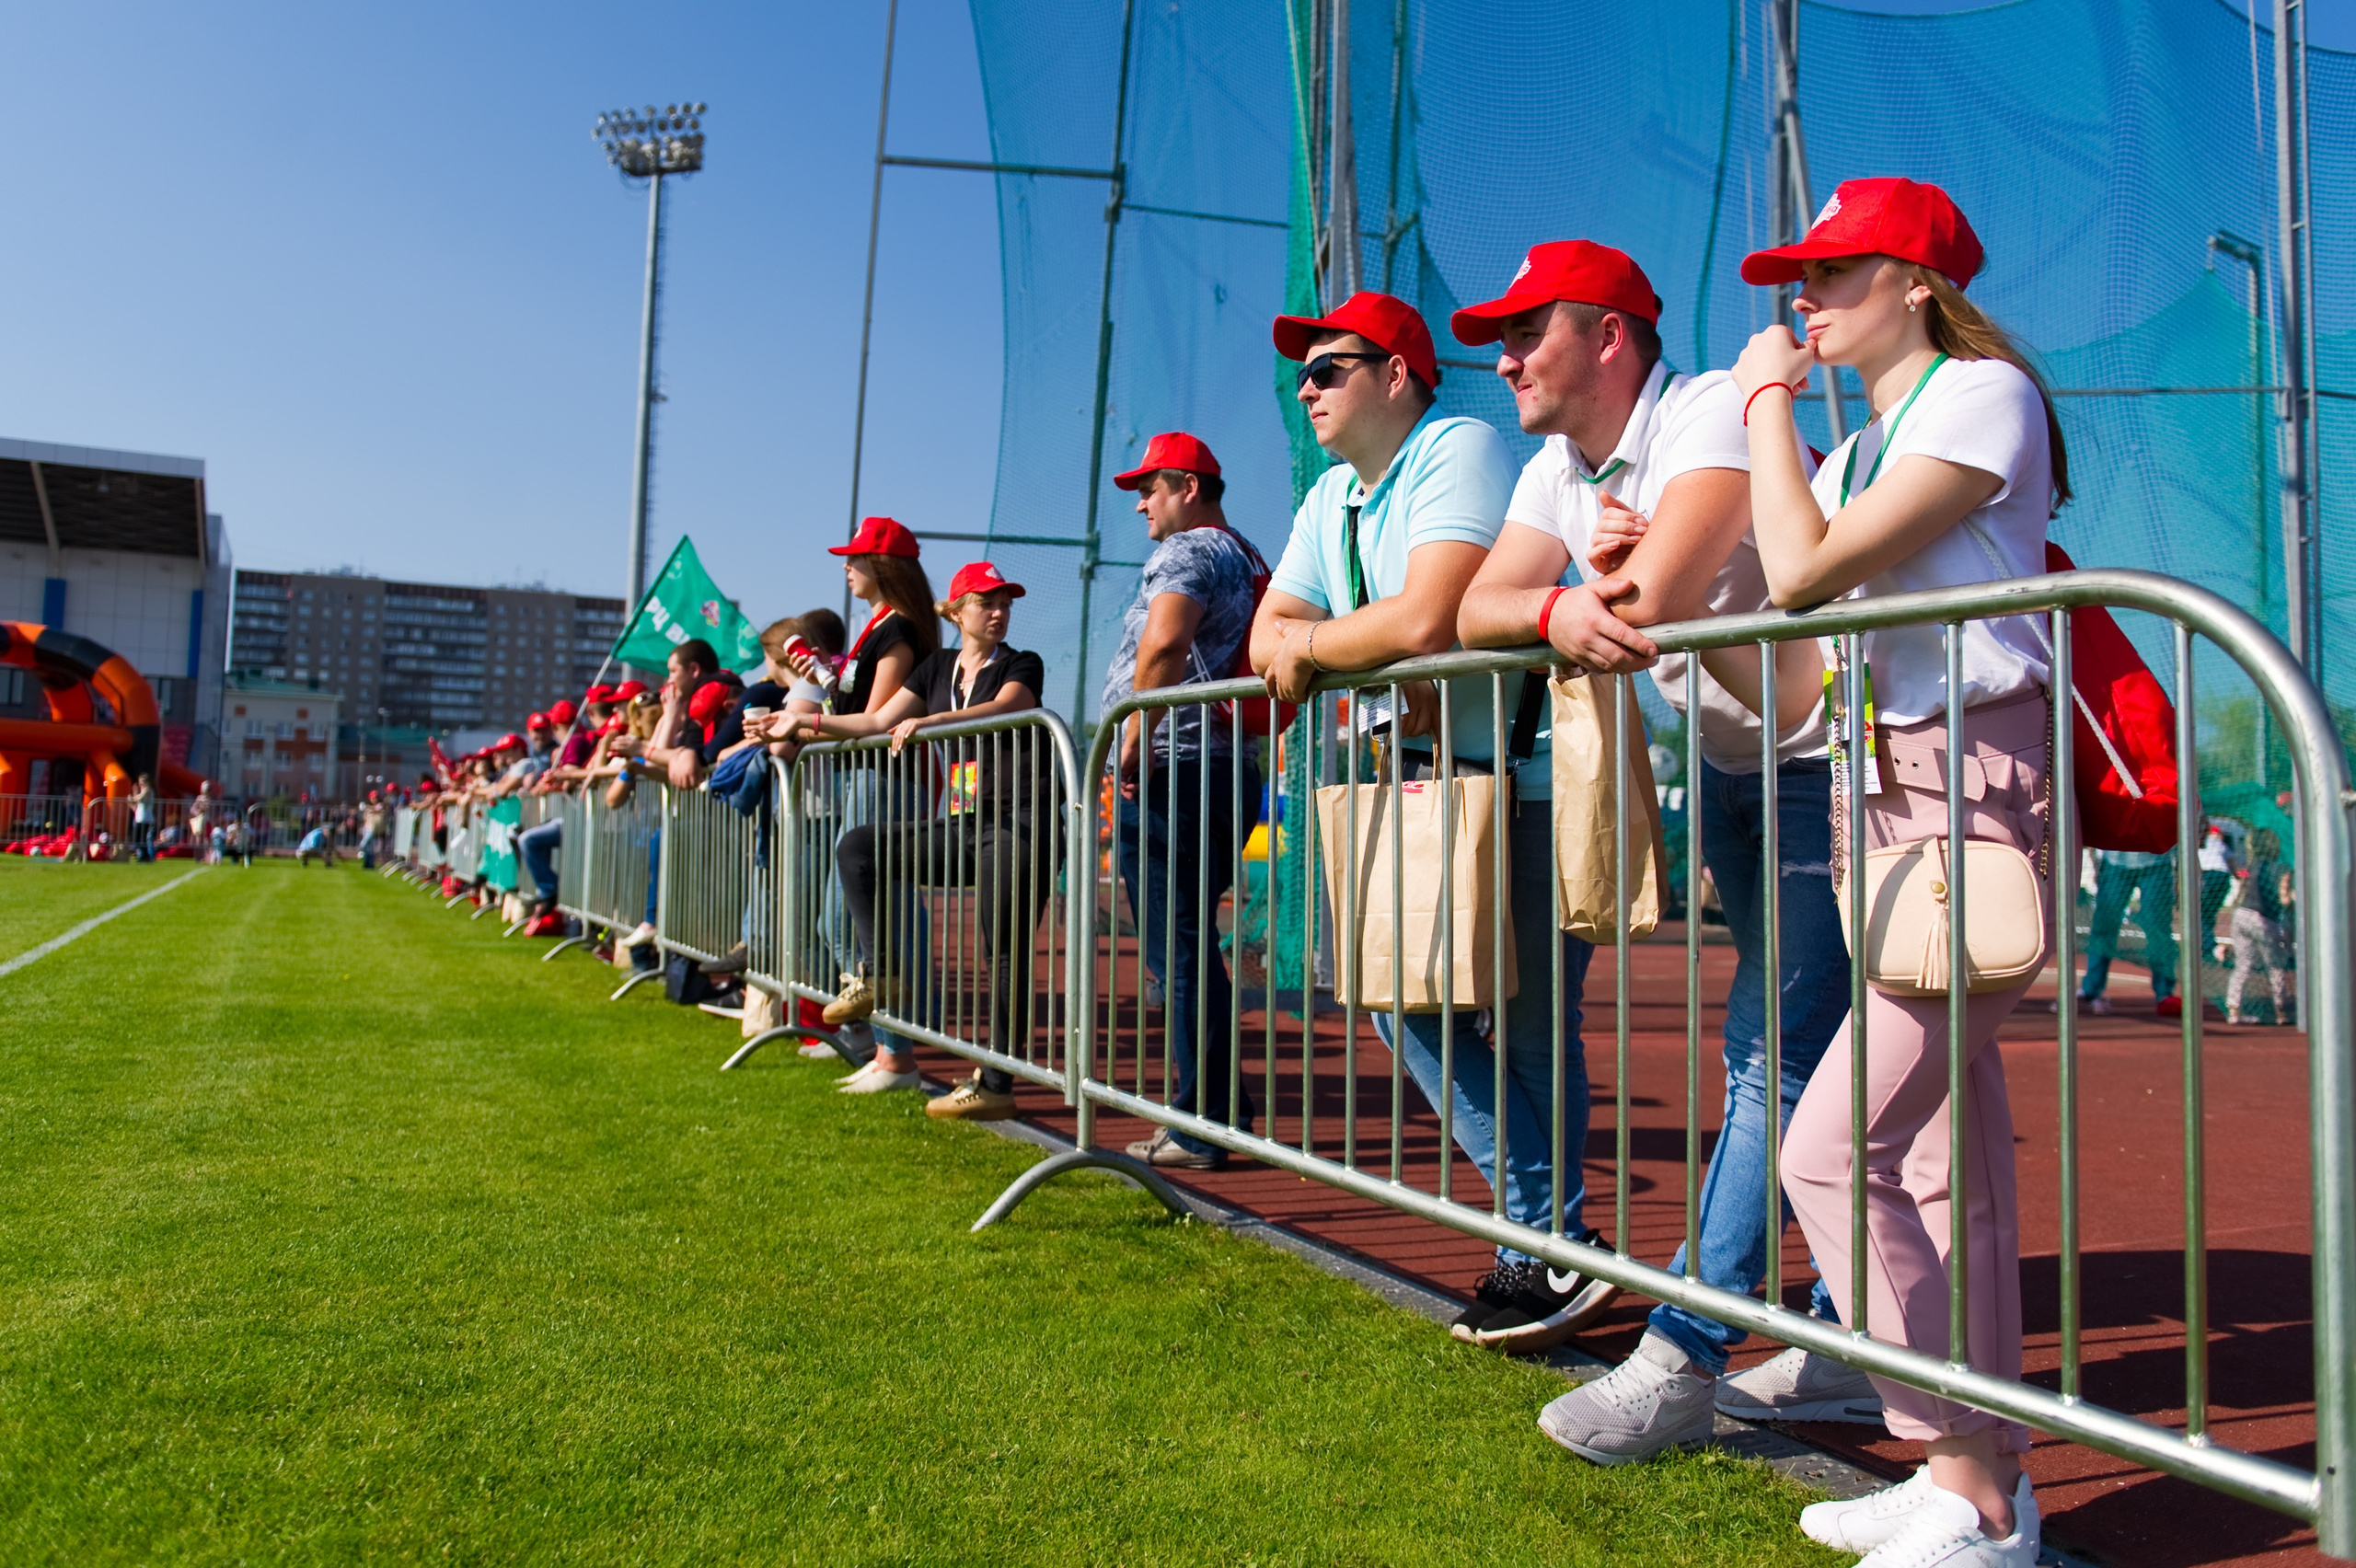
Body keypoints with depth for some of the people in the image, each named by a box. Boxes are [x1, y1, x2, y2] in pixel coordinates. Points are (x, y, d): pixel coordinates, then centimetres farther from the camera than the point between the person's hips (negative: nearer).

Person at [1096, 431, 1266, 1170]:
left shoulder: (1185, 553, -8)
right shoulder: (1249, 559, 23)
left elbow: (1162, 645, -25)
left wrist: (1133, 748, -17)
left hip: (1169, 770, -10)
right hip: (1228, 767, 10)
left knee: (1178, 952, -6)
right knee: (1194, 948, 15)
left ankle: (1200, 1129, -3)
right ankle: (1224, 1110, 19)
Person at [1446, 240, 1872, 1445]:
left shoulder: (1713, 414, -19)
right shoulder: (1559, 470, 7)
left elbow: (1652, 605, -31)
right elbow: (1476, 612, -2)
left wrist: (1575, 600, -9)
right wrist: (1558, 607, -23)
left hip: (1826, 764, -9)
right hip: (1732, 764, 9)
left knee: (1775, 1052, -10)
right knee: (1795, 1056, 10)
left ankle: (1683, 1356, -4)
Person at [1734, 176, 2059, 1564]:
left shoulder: (1982, 395, -8)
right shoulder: (1866, 445, 21)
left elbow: (1802, 571, -19)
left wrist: (1768, 399, -6)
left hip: (1981, 792, -10)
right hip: (1898, 791, 10)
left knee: (1833, 1150, -13)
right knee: (1943, 1152, 12)